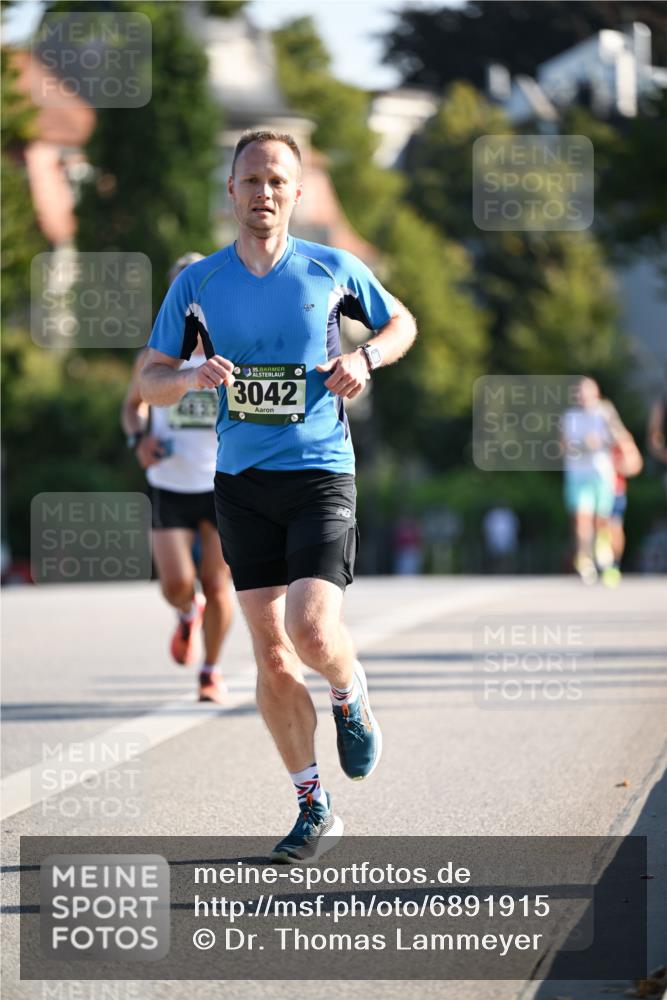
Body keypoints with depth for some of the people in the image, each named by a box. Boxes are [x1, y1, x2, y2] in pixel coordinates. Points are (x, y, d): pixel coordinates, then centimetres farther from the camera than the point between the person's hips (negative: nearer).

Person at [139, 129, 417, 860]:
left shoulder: (333, 271, 0)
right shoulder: (197, 284, 3)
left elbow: (401, 322, 17)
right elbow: (148, 382, 7)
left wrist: (365, 359, -4)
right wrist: (192, 376, -15)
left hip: (321, 476, -2)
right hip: (243, 480, 2)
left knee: (314, 634, -20)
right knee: (272, 660, 2)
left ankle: (352, 699, 17)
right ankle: (314, 811, 15)